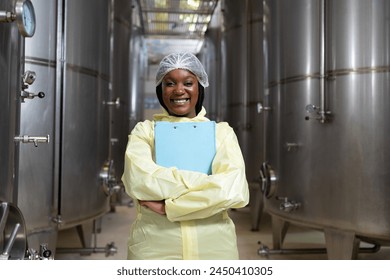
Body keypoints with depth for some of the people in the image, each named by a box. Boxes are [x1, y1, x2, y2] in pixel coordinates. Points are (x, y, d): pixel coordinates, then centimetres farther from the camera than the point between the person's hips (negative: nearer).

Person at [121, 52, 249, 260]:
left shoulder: (222, 132, 3)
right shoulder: (145, 131, 3)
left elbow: (234, 190, -13)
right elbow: (137, 180, -16)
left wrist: (167, 206, -15)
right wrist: (209, 181, -16)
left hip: (214, 247, 1)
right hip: (154, 247, 0)